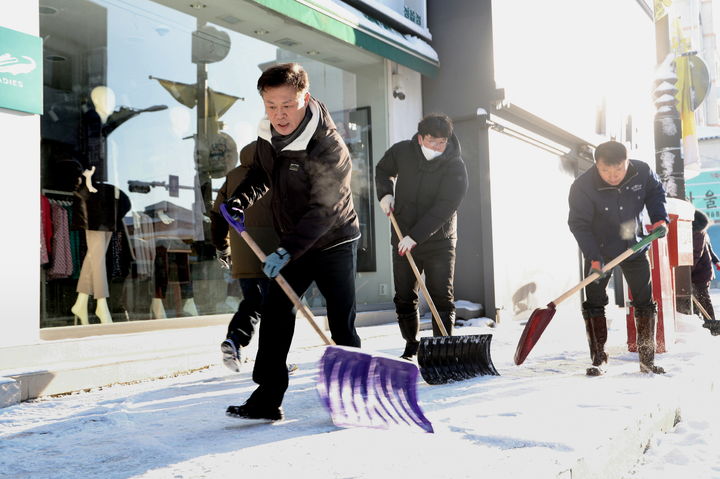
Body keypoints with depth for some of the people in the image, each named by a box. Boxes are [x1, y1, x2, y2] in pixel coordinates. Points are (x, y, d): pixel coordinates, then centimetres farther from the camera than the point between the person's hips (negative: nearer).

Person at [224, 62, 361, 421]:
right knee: (275, 312, 0)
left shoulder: (328, 147, -26)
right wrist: (241, 199, -4)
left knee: (342, 323, -2)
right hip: (293, 244, 7)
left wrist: (287, 250, -32)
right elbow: (261, 174, 16)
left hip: (333, 243, -6)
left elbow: (324, 210, -28)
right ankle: (267, 398, 6)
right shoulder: (267, 135, -3)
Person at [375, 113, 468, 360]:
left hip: (439, 241, -3)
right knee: (404, 298, 9)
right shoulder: (402, 151, -3)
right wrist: (385, 193, -1)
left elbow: (444, 208, -22)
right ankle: (411, 346, 23)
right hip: (403, 241, 3)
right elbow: (383, 170, 19)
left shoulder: (455, 167, -14)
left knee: (442, 298, -4)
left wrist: (416, 236, -29)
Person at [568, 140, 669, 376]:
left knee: (645, 303, 6)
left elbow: (656, 193, 6)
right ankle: (598, 360, 7)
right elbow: (579, 224, -21)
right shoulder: (582, 186, -25)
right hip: (599, 252, -3)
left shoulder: (642, 172, -16)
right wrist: (593, 259, -28)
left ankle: (647, 359, 18)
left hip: (635, 248, 3)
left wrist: (659, 218, -10)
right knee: (594, 305, -4)